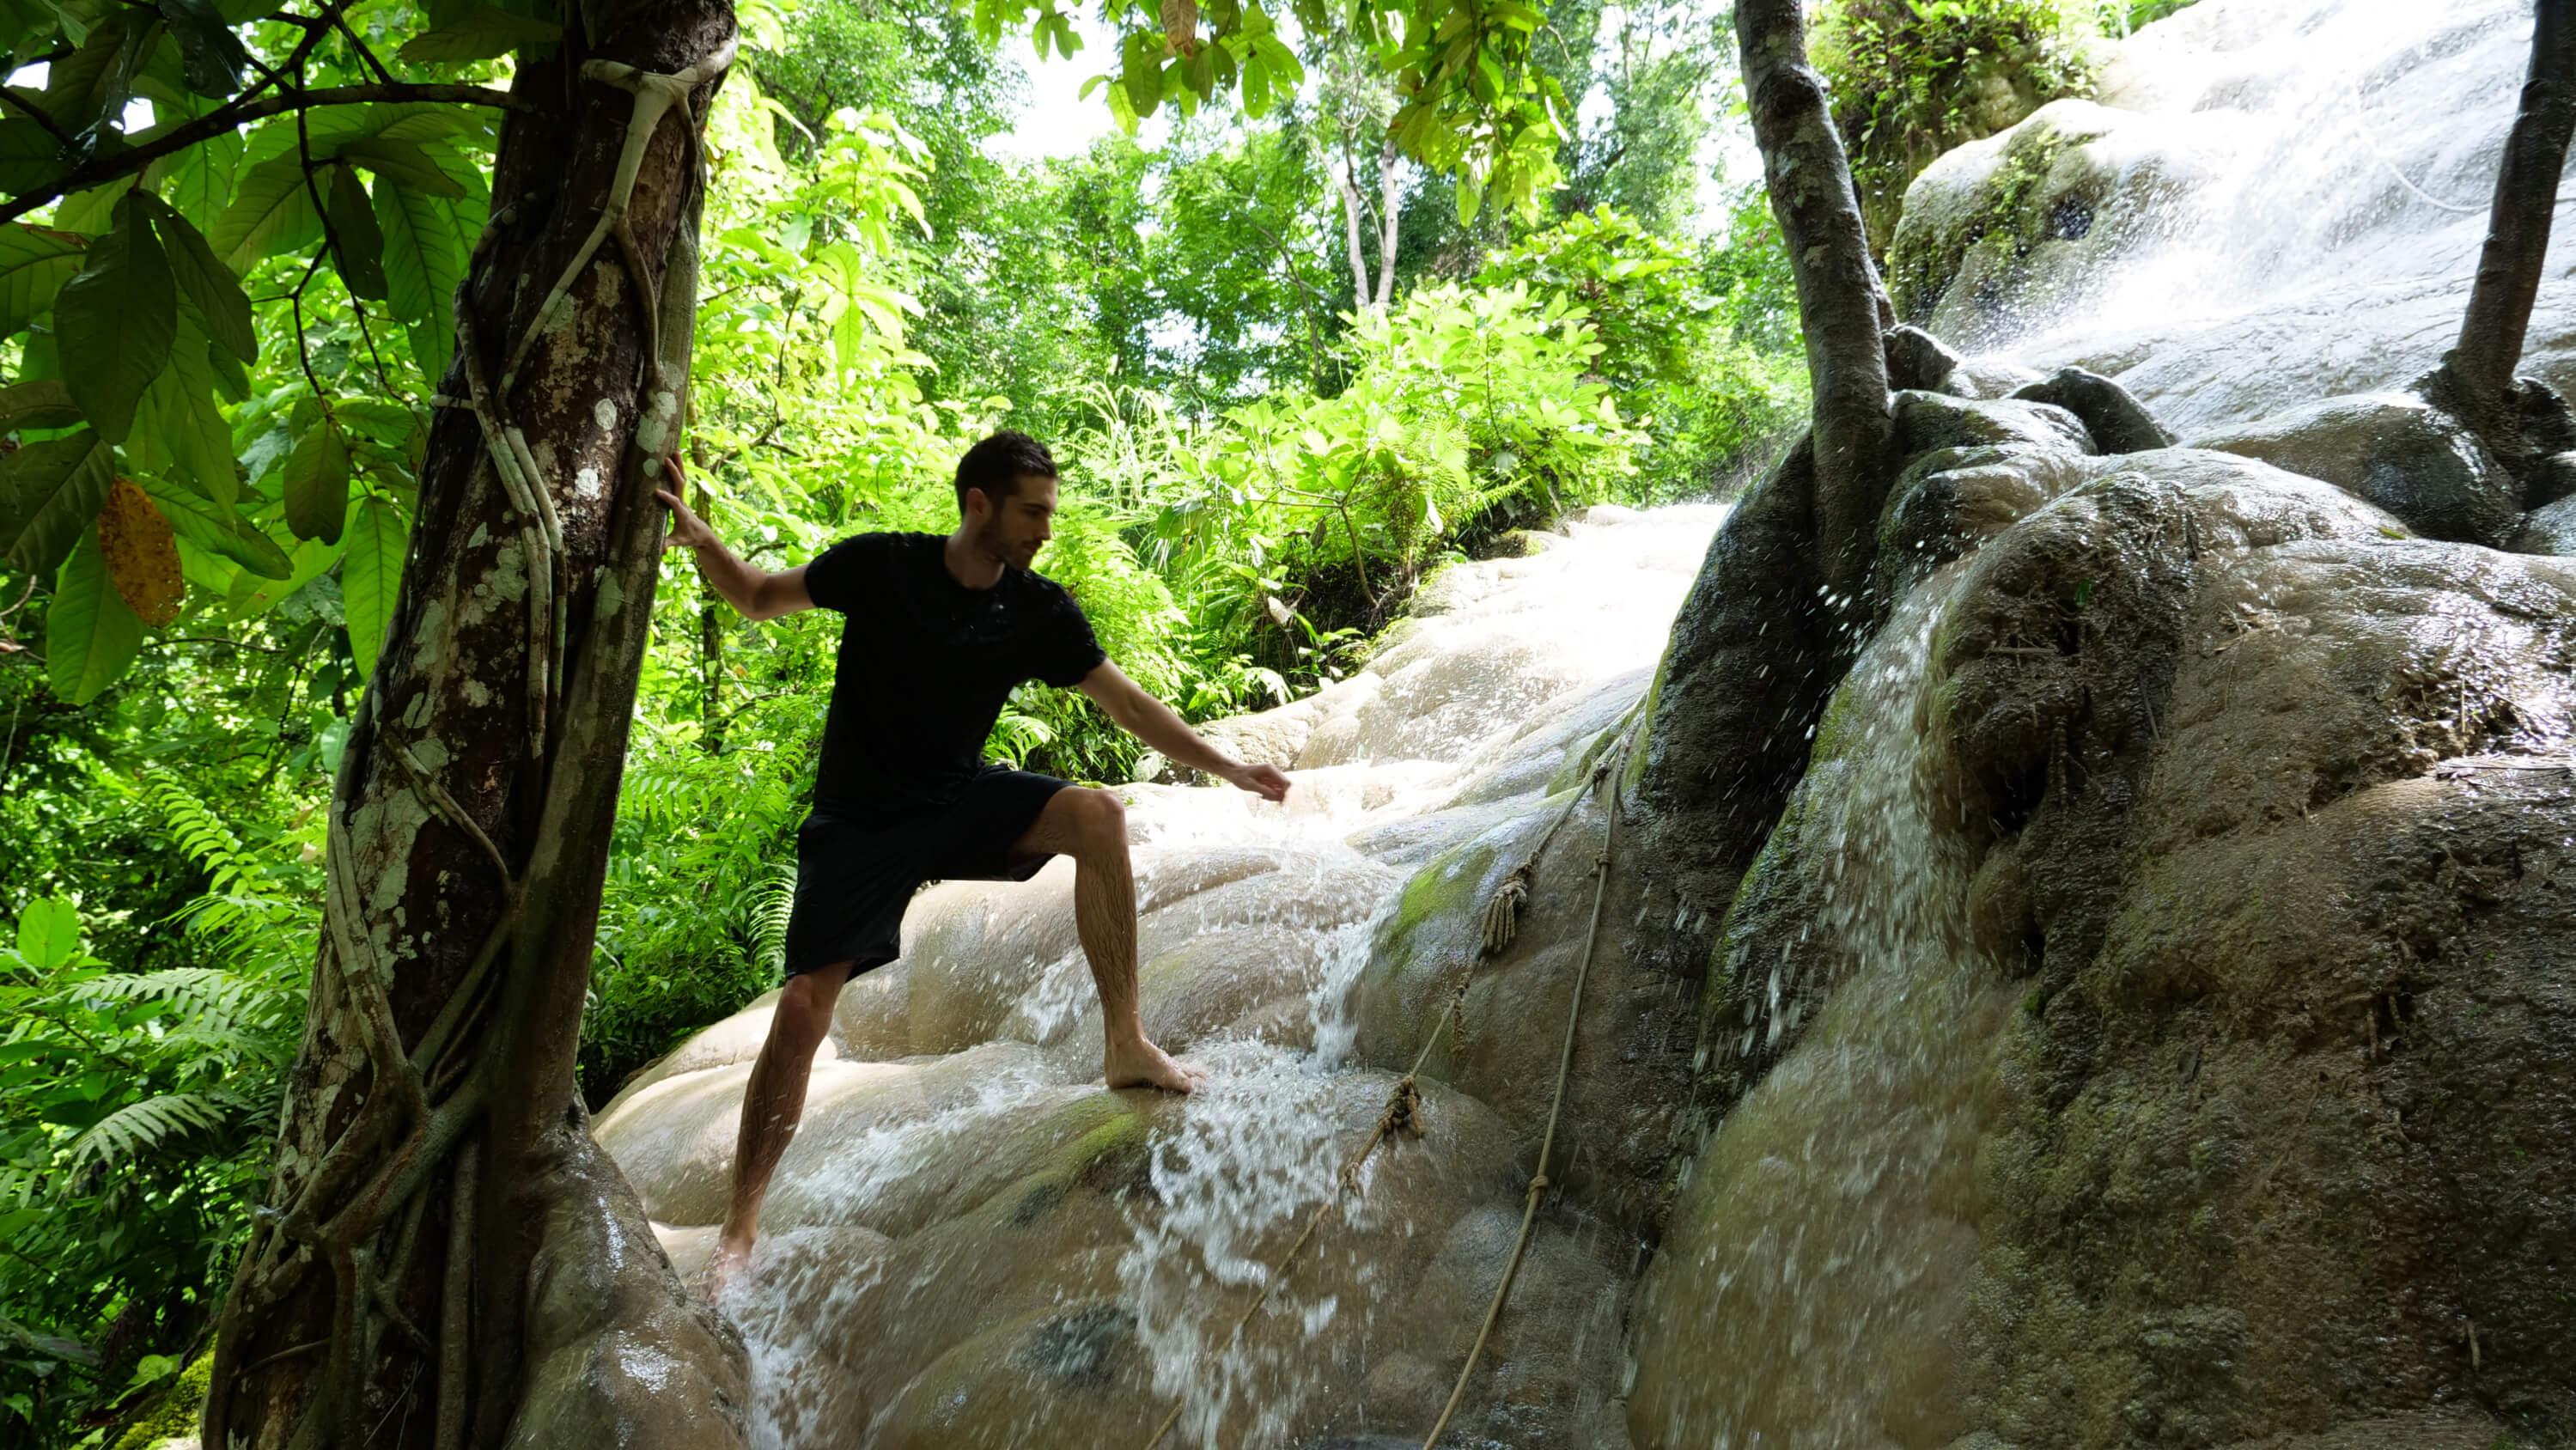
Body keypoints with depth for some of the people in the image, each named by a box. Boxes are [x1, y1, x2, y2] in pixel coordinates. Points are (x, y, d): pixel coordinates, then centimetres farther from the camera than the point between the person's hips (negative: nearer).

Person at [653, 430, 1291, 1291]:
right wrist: (698, 538, -16)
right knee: (803, 1008, -12)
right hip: (860, 819, -2)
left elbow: (1130, 706, -2)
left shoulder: (1038, 613, -5)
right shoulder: (882, 566, -11)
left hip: (959, 800, 3)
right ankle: (740, 1229, 1)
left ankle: (1125, 1045, -13)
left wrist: (1227, 768, -7)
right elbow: (762, 599, 2)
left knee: (1098, 816, -22)